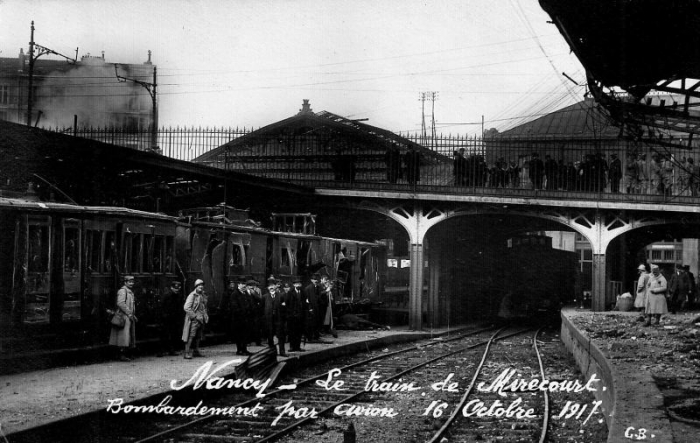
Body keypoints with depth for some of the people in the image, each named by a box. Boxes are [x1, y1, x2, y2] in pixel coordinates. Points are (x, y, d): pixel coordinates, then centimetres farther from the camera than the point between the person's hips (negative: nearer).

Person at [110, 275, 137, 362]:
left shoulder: (130, 292, 21)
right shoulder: (122, 291, -10)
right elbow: (120, 303, -21)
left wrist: (133, 315, 20)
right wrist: (129, 313, -20)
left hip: (129, 317, 10)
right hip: (124, 316, -10)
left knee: (129, 336, 9)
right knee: (124, 335, -12)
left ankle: (123, 354, 12)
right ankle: (122, 355, -12)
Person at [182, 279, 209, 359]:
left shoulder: (203, 296, 14)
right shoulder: (192, 295, -10)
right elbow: (186, 308, -15)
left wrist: (206, 316, 12)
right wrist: (195, 316, -16)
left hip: (201, 320, 8)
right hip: (193, 320, -8)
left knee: (198, 337, 11)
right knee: (191, 336, -11)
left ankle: (196, 351, 19)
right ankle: (187, 353, -12)